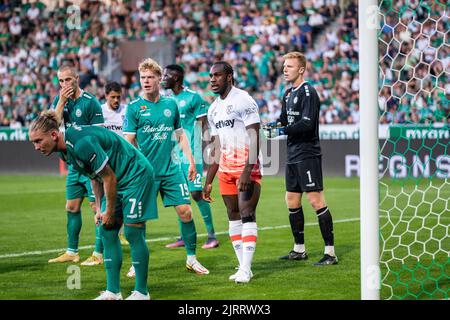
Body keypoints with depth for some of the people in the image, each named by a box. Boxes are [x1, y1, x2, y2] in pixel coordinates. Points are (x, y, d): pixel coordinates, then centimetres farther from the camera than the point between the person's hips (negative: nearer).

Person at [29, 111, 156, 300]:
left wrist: (109, 212, -15)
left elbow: (109, 177, -24)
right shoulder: (65, 150, 1)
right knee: (107, 232, 4)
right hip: (118, 181, 10)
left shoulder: (82, 143, -29)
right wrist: (99, 209, 7)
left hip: (136, 176, -10)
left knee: (133, 233, -8)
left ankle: (142, 293, 1)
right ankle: (113, 292, 7)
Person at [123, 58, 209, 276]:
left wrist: (191, 161, 11)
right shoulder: (134, 107, -2)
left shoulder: (171, 104, 9)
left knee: (185, 211, -2)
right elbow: (128, 142, -4)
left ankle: (191, 258, 10)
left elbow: (180, 135, 17)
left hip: (171, 170, 3)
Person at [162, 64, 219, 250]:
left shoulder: (193, 98, -7)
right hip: (174, 156, 7)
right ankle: (184, 237, 11)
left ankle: (212, 236, -1)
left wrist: (205, 153, -14)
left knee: (196, 194, -8)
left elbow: (205, 126, -8)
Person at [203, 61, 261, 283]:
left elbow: (254, 138, -15)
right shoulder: (214, 109, 15)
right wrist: (208, 182, 17)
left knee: (247, 215, -10)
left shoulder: (243, 100, -9)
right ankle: (243, 267, 10)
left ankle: (246, 269, -12)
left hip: (246, 167, -8)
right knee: (233, 216, 6)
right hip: (225, 169, 8)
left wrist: (247, 171, -23)